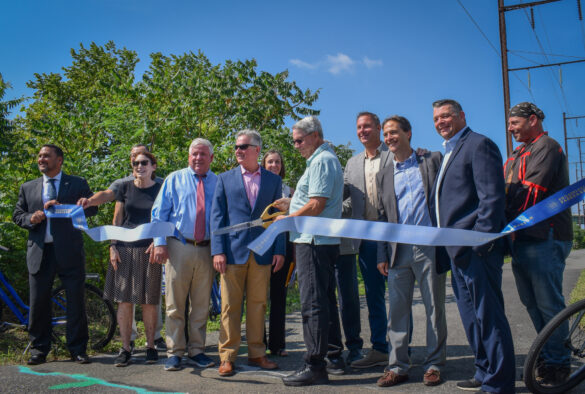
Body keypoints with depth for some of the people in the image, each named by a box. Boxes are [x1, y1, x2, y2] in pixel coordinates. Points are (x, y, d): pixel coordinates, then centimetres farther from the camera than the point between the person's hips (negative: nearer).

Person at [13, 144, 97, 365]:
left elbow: (92, 207, 0)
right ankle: (39, 350, 19)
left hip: (69, 252, -2)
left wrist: (63, 207, -13)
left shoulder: (78, 184, 8)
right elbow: (17, 214, 16)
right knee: (38, 303, 5)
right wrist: (30, 219, -7)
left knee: (76, 301, 0)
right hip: (39, 253, 3)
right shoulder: (28, 187, 17)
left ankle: (78, 349, 11)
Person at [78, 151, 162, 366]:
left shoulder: (160, 190, 4)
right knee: (124, 300, 2)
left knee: (149, 301, 3)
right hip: (125, 249, 2)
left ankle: (150, 346, 16)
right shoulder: (125, 187, 8)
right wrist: (113, 246, 1)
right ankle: (125, 349, 11)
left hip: (149, 250, -1)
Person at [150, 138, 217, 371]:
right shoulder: (174, 179, 8)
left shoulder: (218, 183, 9)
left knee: (201, 305, 8)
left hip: (207, 249, 1)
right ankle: (174, 353, 11)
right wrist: (159, 243, -6)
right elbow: (159, 213, 5)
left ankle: (196, 351, 18)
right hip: (179, 247, -1)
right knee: (175, 304, 2)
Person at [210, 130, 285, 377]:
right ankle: (227, 357, 11)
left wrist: (279, 250, 1)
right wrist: (218, 250, -6)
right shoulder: (225, 179, 8)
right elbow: (217, 216, 4)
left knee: (258, 305, 8)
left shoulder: (273, 180, 10)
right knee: (230, 306, 2)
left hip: (262, 253, 1)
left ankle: (256, 354, 19)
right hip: (233, 252, -1)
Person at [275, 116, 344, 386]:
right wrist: (291, 204, 14)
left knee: (313, 303, -9)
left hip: (314, 242, -11)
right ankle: (334, 354, 26)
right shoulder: (324, 159, 21)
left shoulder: (321, 161, -12)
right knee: (325, 300, 16)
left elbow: (316, 206, -20)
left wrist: (287, 219, -9)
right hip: (323, 241, 11)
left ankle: (315, 366, -5)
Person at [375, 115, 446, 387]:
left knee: (434, 307, 4)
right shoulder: (384, 175, 16)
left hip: (429, 246, -3)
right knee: (397, 309, 5)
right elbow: (383, 216, 15)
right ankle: (398, 366, 14)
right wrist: (382, 255, 9)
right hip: (398, 250, 3)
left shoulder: (433, 161, 6)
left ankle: (434, 364, 16)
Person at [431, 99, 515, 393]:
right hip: (459, 250, 10)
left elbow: (492, 197, -16)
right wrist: (446, 247, 18)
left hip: (476, 248, -10)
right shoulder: (448, 153, 22)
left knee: (487, 314, -4)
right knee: (471, 316, 15)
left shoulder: (479, 144, -7)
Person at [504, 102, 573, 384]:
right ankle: (549, 356, 25)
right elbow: (506, 193, 16)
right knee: (532, 302, 13)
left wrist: (504, 221, -17)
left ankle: (557, 364, 7)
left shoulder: (546, 147, -7)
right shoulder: (516, 157, 22)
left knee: (548, 303, -4)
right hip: (521, 238, 9)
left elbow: (530, 191, -18)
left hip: (544, 238, -9)